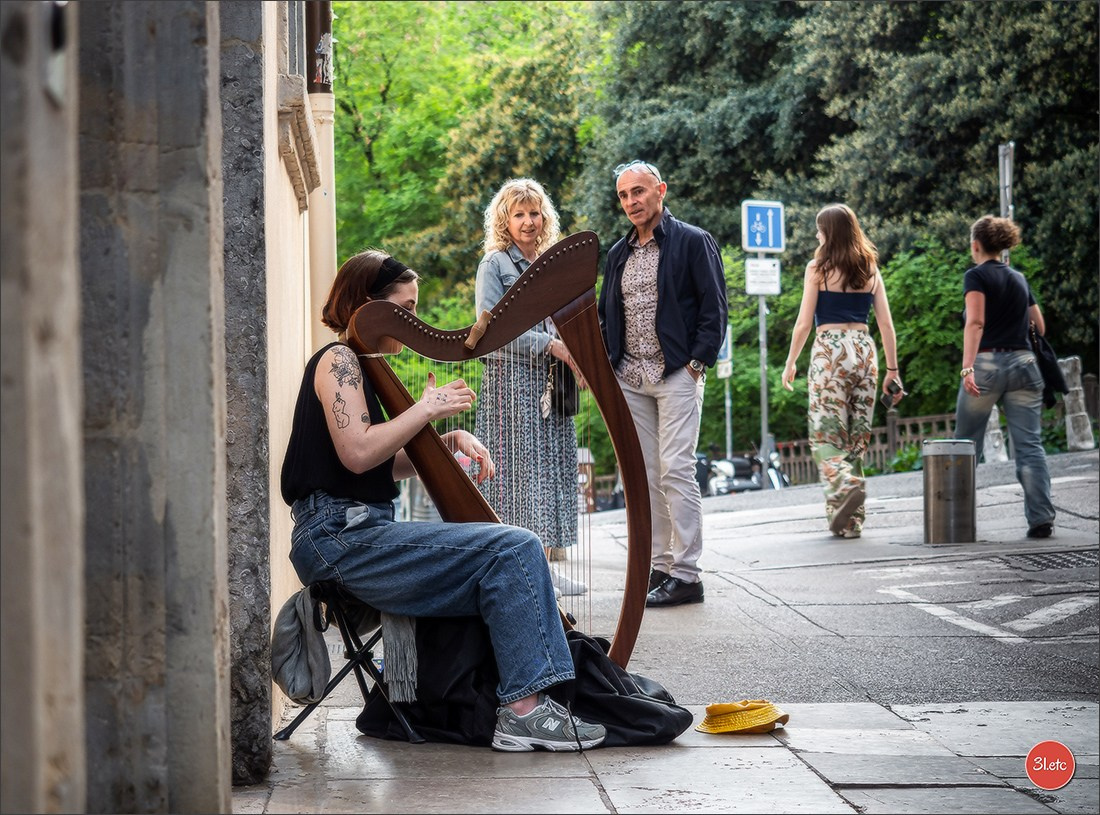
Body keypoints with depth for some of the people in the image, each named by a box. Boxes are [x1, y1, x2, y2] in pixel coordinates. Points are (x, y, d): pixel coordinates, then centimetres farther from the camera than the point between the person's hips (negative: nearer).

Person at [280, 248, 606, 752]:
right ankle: (523, 710, -23)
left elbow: (392, 465, 23)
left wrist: (452, 441, 7)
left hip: (358, 536, 10)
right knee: (514, 550, -19)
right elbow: (357, 453, -20)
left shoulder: (358, 366, 24)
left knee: (507, 558, 5)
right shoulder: (337, 360, -6)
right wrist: (427, 409, -10)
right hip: (340, 537, -10)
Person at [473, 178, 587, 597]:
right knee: (518, 466, -9)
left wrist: (577, 356, 2)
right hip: (510, 378, -6)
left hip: (552, 381, 6)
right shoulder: (495, 264, -1)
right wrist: (549, 345, -16)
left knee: (555, 469, 4)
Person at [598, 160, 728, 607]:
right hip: (629, 378, 6)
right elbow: (606, 314, 22)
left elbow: (715, 307, -4)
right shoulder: (619, 253, 17)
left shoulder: (693, 242, -1)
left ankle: (686, 574, -8)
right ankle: (659, 566, 10)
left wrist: (698, 361, -12)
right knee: (644, 475, 5)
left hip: (677, 373, -6)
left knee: (676, 469, -11)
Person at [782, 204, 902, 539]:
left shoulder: (818, 268, -2)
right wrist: (892, 369, 13)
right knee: (856, 437, 8)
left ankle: (846, 484, -30)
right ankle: (850, 521, 8)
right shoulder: (870, 270, 10)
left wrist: (790, 362, 7)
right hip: (864, 349, 4)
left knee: (826, 435, -1)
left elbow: (804, 322, -3)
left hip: (829, 349, -4)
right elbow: (886, 325, 9)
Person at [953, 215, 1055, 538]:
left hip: (987, 363, -4)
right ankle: (1042, 519, -13)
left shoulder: (976, 275, -1)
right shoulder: (1019, 279, 17)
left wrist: (967, 366, -22)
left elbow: (976, 322, -14)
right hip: (1024, 363, 4)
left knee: (967, 445, 9)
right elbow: (1040, 326, 19)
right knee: (1030, 445, -3)